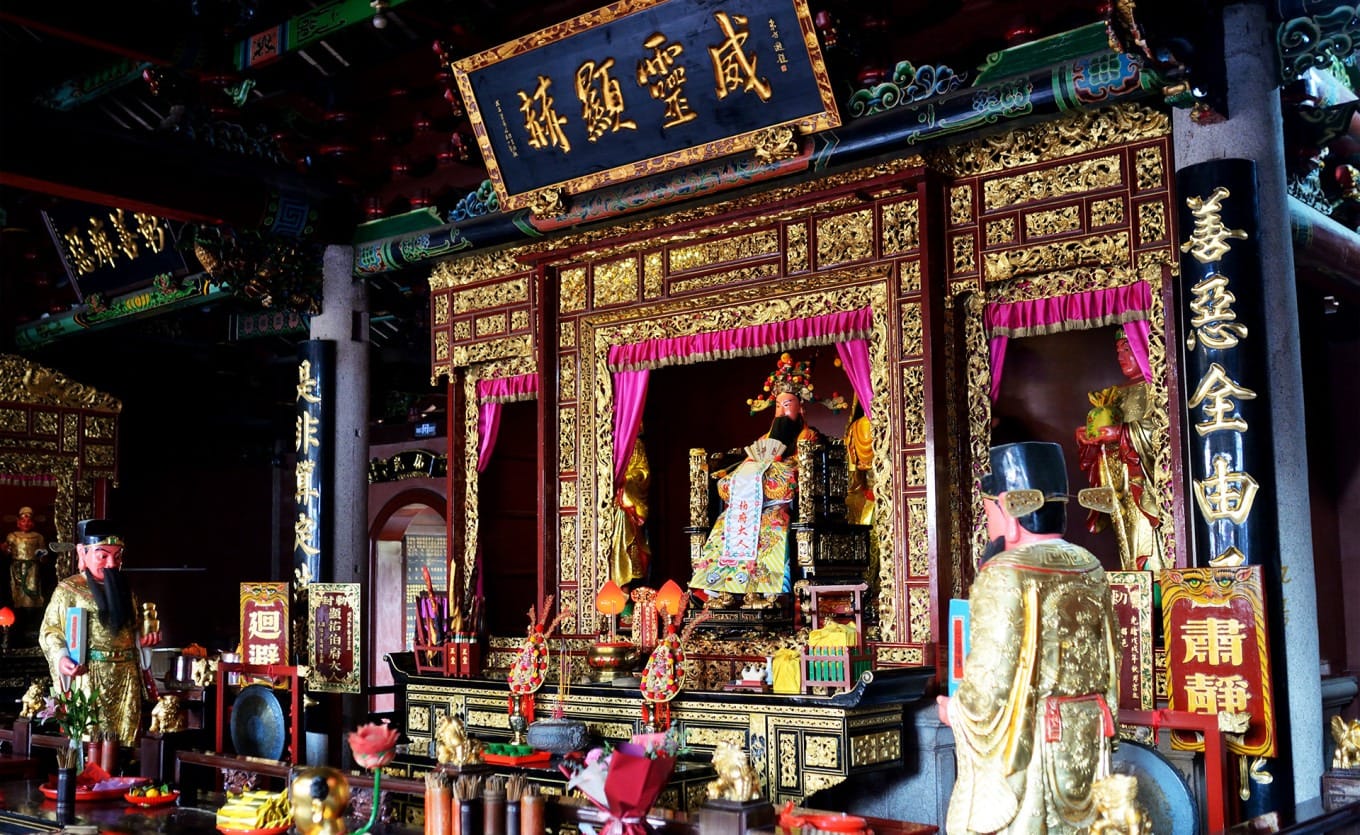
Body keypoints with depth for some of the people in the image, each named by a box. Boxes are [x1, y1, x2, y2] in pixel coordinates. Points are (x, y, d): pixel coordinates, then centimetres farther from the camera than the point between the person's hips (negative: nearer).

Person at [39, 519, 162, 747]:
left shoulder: (125, 591, 17)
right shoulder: (68, 590, 0)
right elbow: (50, 630, -4)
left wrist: (144, 638, 6)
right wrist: (61, 658, -20)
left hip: (126, 677, 5)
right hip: (88, 676, -5)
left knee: (125, 740, 4)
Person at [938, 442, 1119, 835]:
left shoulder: (1004, 575, -16)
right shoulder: (1090, 569, 6)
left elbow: (990, 681, -20)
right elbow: (1107, 668, 13)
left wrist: (954, 710, -1)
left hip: (1021, 752, -7)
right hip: (1083, 749, 7)